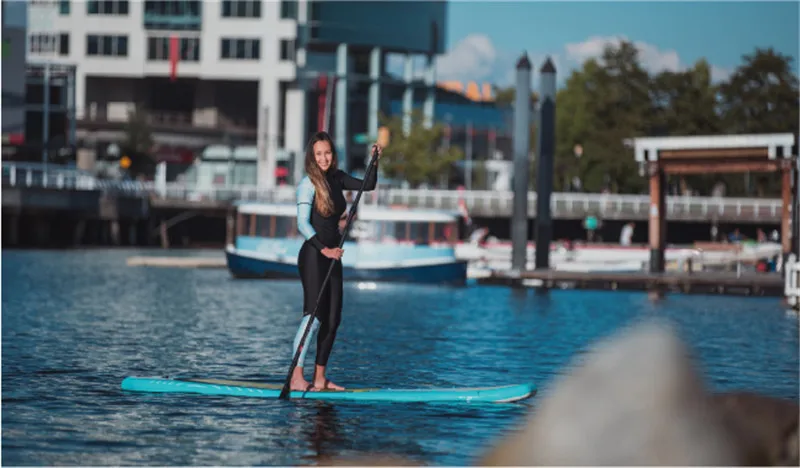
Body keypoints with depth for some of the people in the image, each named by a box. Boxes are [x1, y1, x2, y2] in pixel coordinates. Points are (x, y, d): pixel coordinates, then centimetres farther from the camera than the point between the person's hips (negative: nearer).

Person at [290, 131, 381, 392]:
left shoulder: (337, 179, 9)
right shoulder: (308, 184, -11)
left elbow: (368, 185, 19)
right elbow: (303, 225, -17)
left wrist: (374, 162, 4)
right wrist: (324, 249, -24)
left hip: (332, 256, 8)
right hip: (313, 256, -8)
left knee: (333, 319, 7)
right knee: (314, 316, -16)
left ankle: (319, 378, 13)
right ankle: (296, 378, -18)